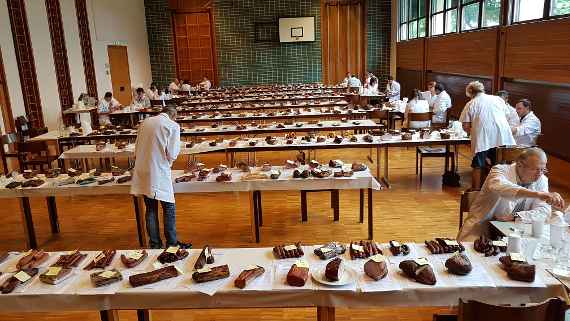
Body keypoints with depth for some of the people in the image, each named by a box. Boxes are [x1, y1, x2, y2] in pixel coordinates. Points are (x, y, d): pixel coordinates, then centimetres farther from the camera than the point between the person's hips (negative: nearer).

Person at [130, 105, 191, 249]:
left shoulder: (145, 122, 10)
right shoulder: (173, 126, -7)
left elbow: (136, 149, 12)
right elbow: (172, 154, -11)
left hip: (142, 173, 6)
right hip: (159, 173, -5)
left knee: (150, 210, 14)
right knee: (169, 209, 8)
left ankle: (155, 244, 22)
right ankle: (172, 244, 14)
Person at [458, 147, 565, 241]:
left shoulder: (541, 180, 1)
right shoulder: (501, 170, -15)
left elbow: (544, 211, -5)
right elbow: (499, 187, -40)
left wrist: (515, 217, -21)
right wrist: (538, 194, -51)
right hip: (481, 228, -5)